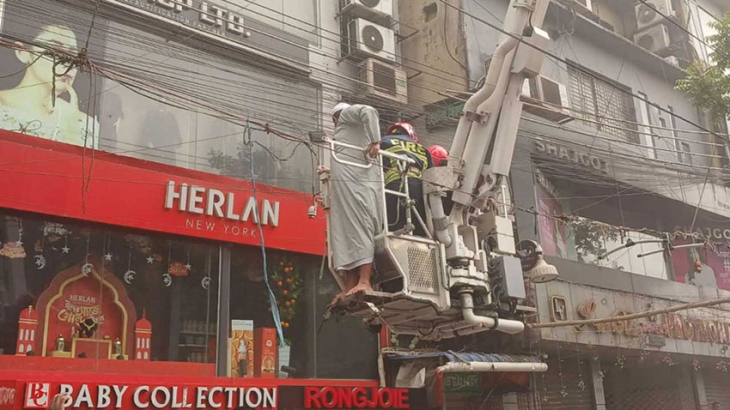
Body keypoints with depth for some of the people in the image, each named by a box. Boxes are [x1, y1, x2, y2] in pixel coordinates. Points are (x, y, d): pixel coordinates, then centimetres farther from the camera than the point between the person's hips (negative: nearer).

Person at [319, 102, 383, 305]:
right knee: (348, 230, -1)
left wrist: (374, 141, -13)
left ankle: (364, 282, -28)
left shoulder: (347, 113, 14)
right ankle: (350, 287, -10)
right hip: (363, 178, 8)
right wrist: (330, 171, 48)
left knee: (357, 227, -18)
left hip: (350, 179, -8)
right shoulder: (355, 126, 38)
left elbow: (369, 111, -8)